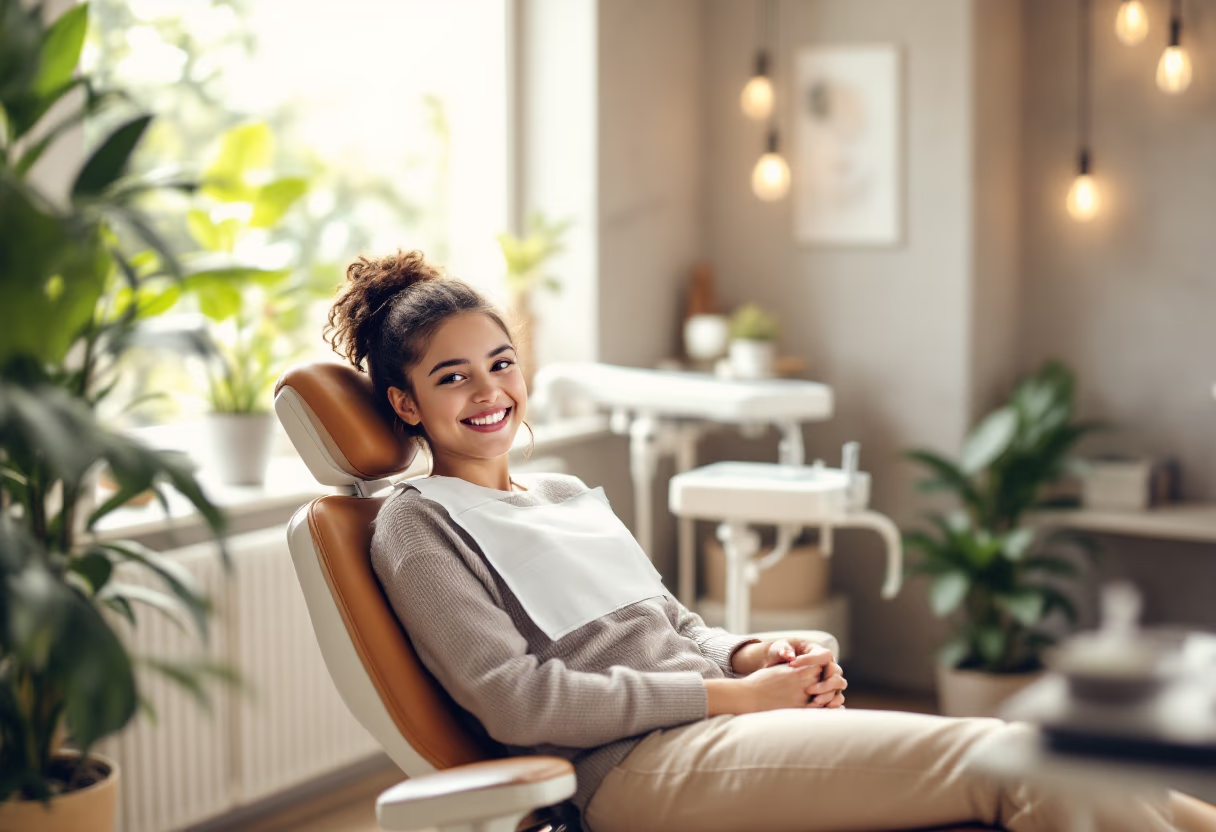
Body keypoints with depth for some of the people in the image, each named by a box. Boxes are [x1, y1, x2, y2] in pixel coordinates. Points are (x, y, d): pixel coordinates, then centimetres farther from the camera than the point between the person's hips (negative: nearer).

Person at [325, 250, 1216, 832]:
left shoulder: (571, 495, 27)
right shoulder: (418, 528, 4)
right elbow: (517, 702, -8)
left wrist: (754, 654, 3)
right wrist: (732, 696, -10)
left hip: (717, 719, 7)